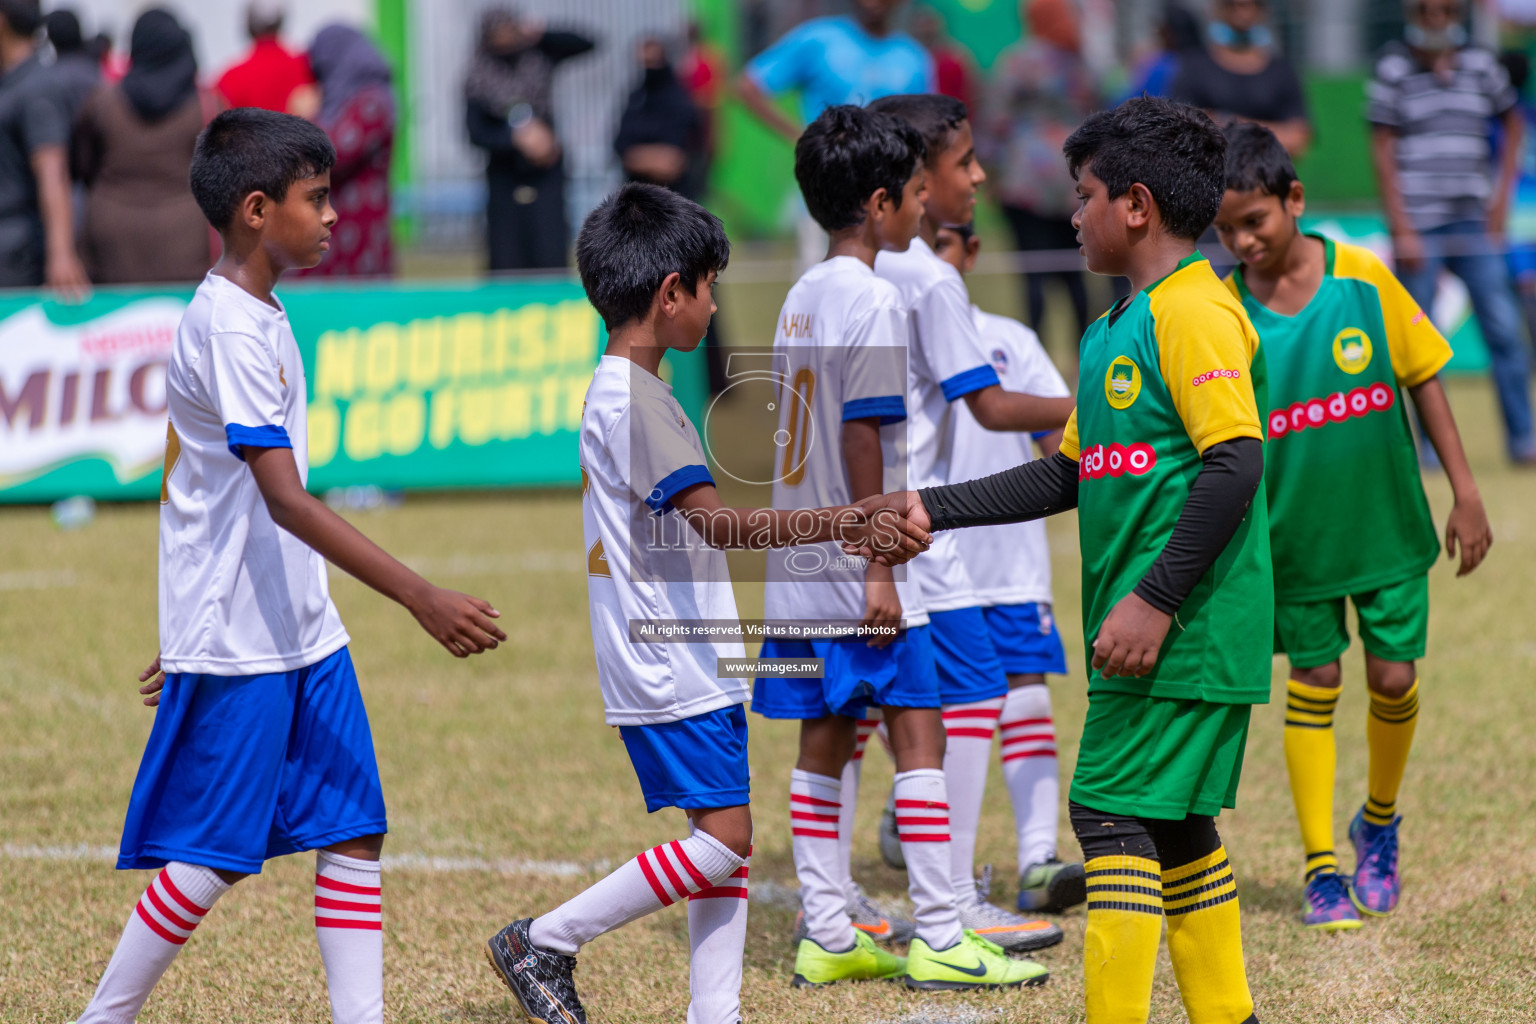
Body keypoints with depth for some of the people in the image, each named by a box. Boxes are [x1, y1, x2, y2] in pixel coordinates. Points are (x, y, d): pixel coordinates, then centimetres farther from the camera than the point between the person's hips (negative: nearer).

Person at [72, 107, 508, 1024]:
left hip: (301, 630, 9)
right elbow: (285, 502, -26)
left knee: (354, 835, 4)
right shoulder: (229, 329, -19)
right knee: (212, 860, -4)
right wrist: (421, 598, -30)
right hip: (235, 642, -9)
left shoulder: (258, 318, 12)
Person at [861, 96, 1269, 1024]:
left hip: (1183, 631, -10)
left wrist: (1155, 600, -22)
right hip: (1156, 634, 10)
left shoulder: (1194, 312, -13)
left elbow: (1236, 463, -21)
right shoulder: (1116, 328, 18)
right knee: (1171, 826, 12)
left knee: (1115, 814, -10)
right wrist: (933, 511, 18)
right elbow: (1070, 473, 22)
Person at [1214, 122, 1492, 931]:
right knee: (1313, 688, 4)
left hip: (1387, 524, 0)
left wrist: (1464, 492, 0)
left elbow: (1423, 379, -1)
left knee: (1393, 680, 3)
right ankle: (1320, 868, 13)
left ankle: (1379, 822, 31)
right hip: (1294, 538, 0)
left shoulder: (1364, 279, -11)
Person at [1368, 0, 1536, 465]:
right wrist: (1402, 231, -9)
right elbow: (1382, 153, -4)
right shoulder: (1393, 69, -3)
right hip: (1418, 224, -3)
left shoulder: (1480, 64, 6)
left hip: (1473, 222, 3)